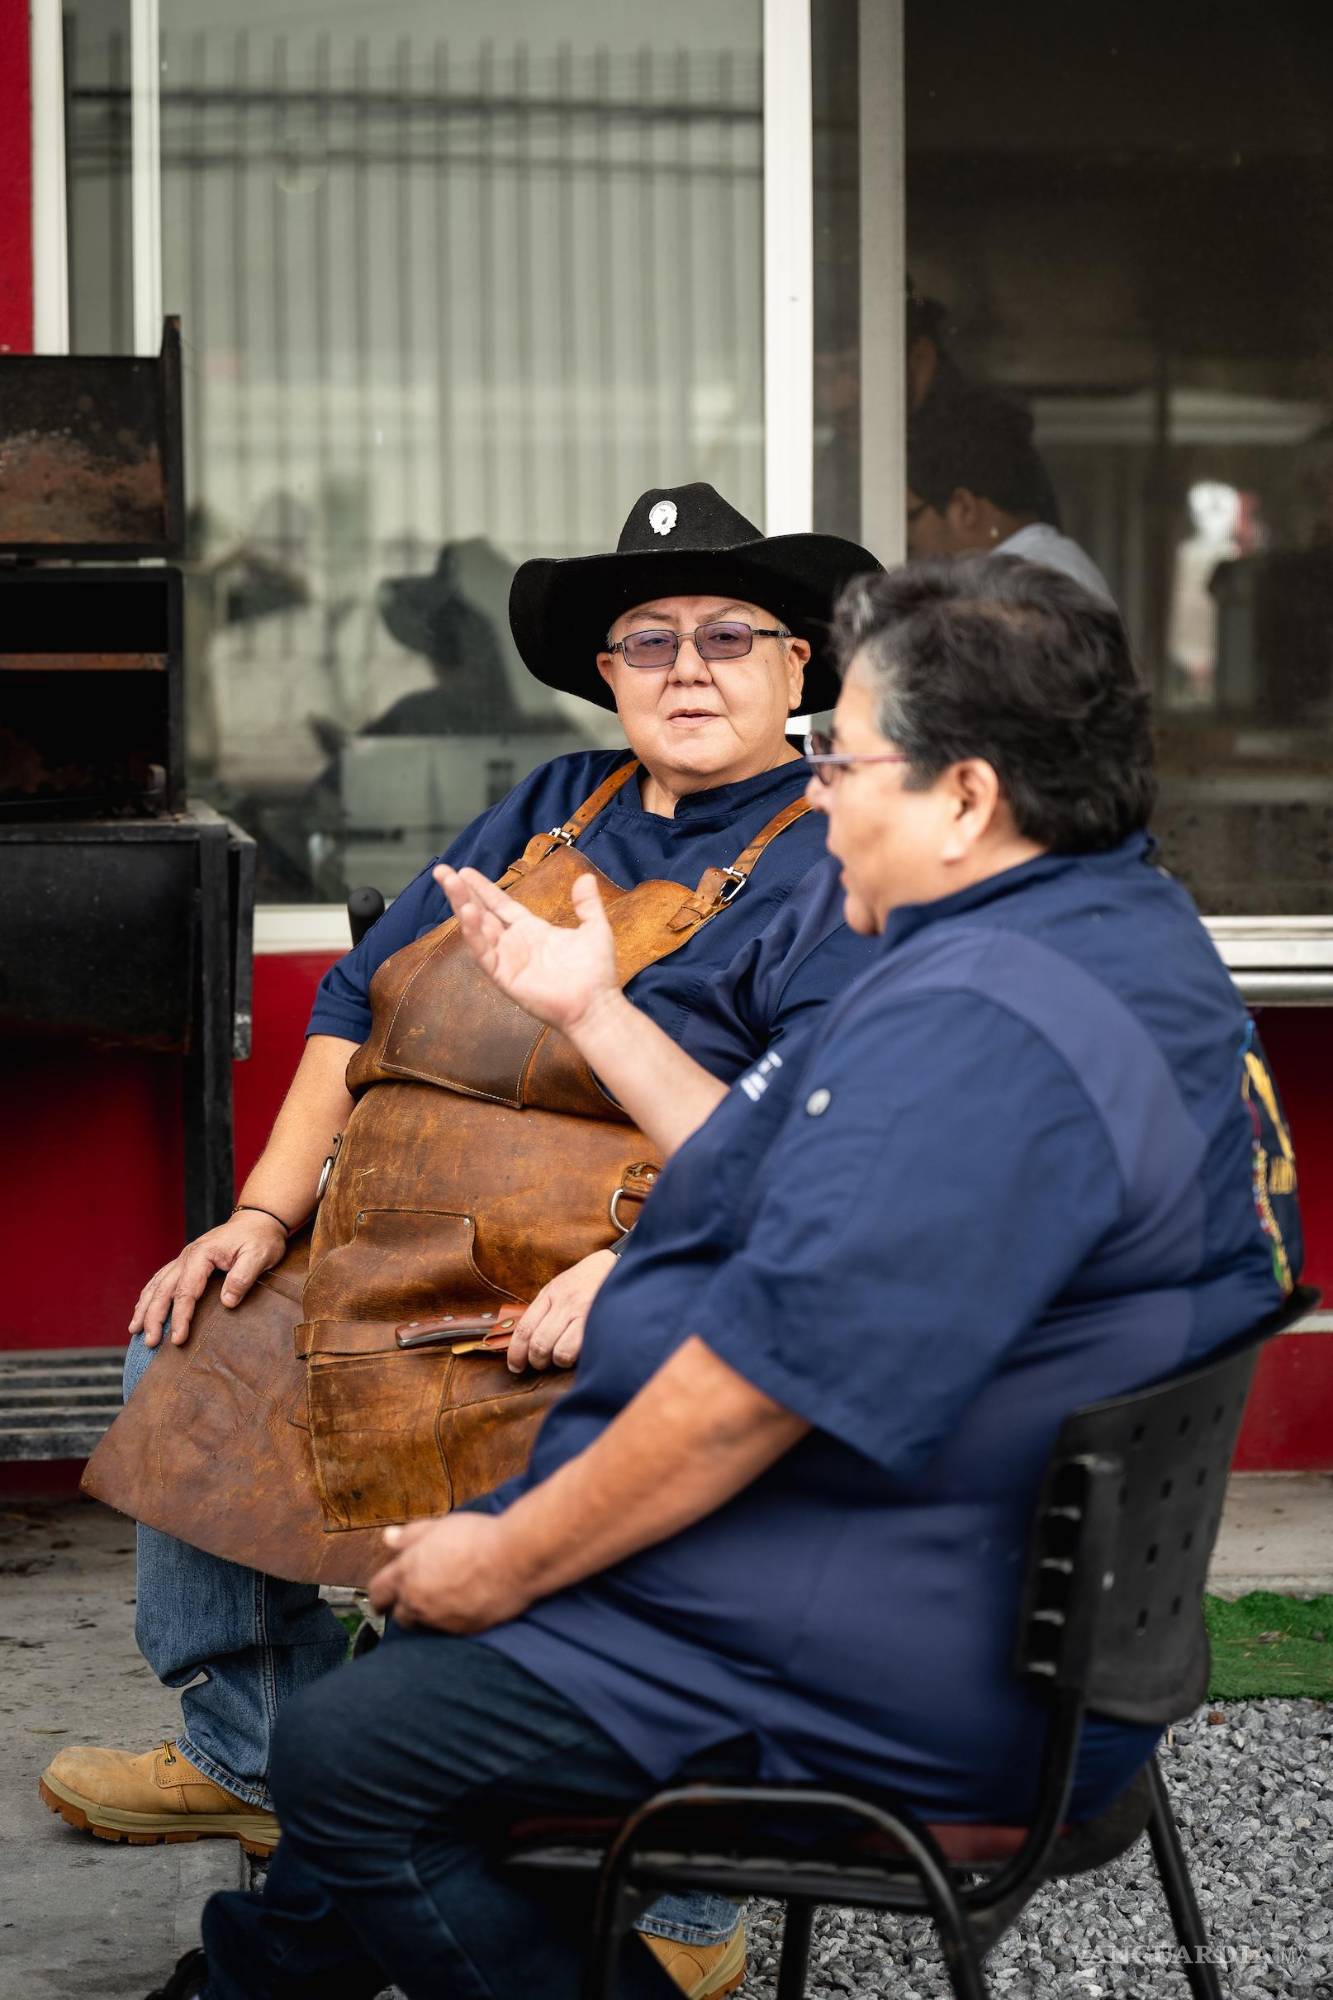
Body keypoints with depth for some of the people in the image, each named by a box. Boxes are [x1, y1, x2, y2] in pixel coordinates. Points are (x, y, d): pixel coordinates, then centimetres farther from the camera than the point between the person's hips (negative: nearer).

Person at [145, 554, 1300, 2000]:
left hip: (893, 1691, -11)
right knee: (425, 1628, 24)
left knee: (345, 1753, -8)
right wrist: (593, 1011, 19)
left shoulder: (973, 1032, -28)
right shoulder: (1123, 941, 9)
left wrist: (505, 1561, -15)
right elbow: (806, 1204, 17)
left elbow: (756, 1384, -28)